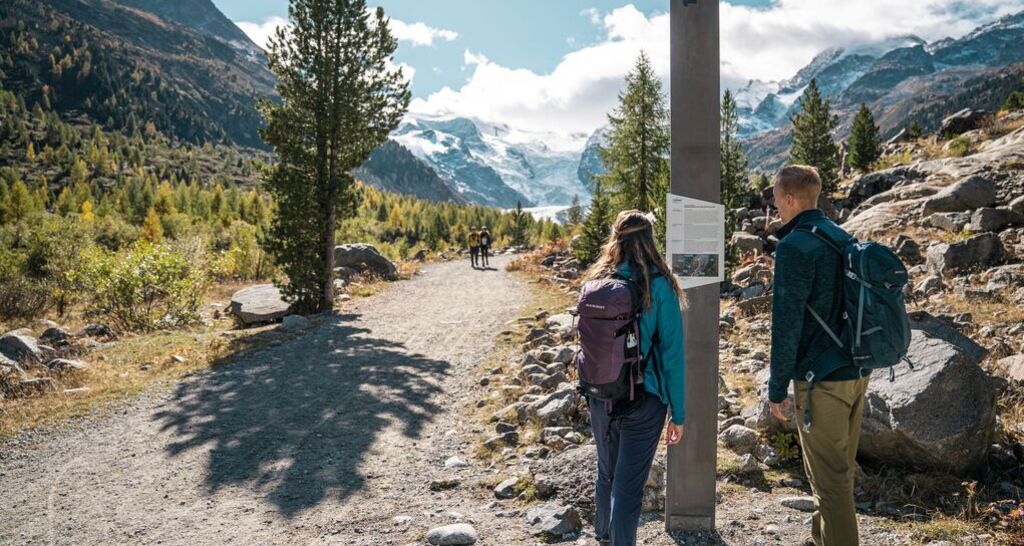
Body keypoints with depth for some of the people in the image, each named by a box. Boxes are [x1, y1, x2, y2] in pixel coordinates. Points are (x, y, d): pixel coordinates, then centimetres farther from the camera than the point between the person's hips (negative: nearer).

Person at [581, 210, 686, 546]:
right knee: (628, 484, 3)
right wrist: (678, 414, -4)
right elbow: (672, 353, -11)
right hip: (643, 400, -4)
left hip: (599, 397, 5)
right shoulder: (659, 286, -12)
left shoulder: (595, 282, -1)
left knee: (606, 473, 23)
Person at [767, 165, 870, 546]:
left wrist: (777, 388, -11)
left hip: (821, 378, -8)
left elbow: (787, 325, -18)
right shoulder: (843, 239, 9)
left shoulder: (794, 247, -15)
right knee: (842, 465, 20)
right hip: (857, 371, 9)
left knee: (830, 475, 1)